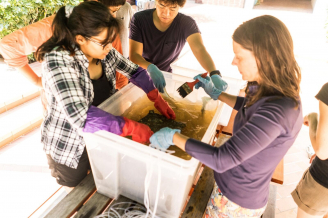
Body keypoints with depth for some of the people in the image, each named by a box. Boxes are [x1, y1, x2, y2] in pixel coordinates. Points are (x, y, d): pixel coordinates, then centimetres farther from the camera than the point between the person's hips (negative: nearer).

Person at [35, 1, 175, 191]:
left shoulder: (105, 52, -13)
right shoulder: (58, 60, -31)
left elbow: (135, 70, 0)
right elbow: (80, 116, -41)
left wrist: (158, 99, -11)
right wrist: (132, 127, -40)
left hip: (101, 134, 5)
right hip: (69, 147, -4)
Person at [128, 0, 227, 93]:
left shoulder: (186, 23, -18)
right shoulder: (139, 19, -19)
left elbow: (199, 49, -33)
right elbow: (134, 55, -25)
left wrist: (214, 74, -52)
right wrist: (151, 68, -47)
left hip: (164, 77, 1)